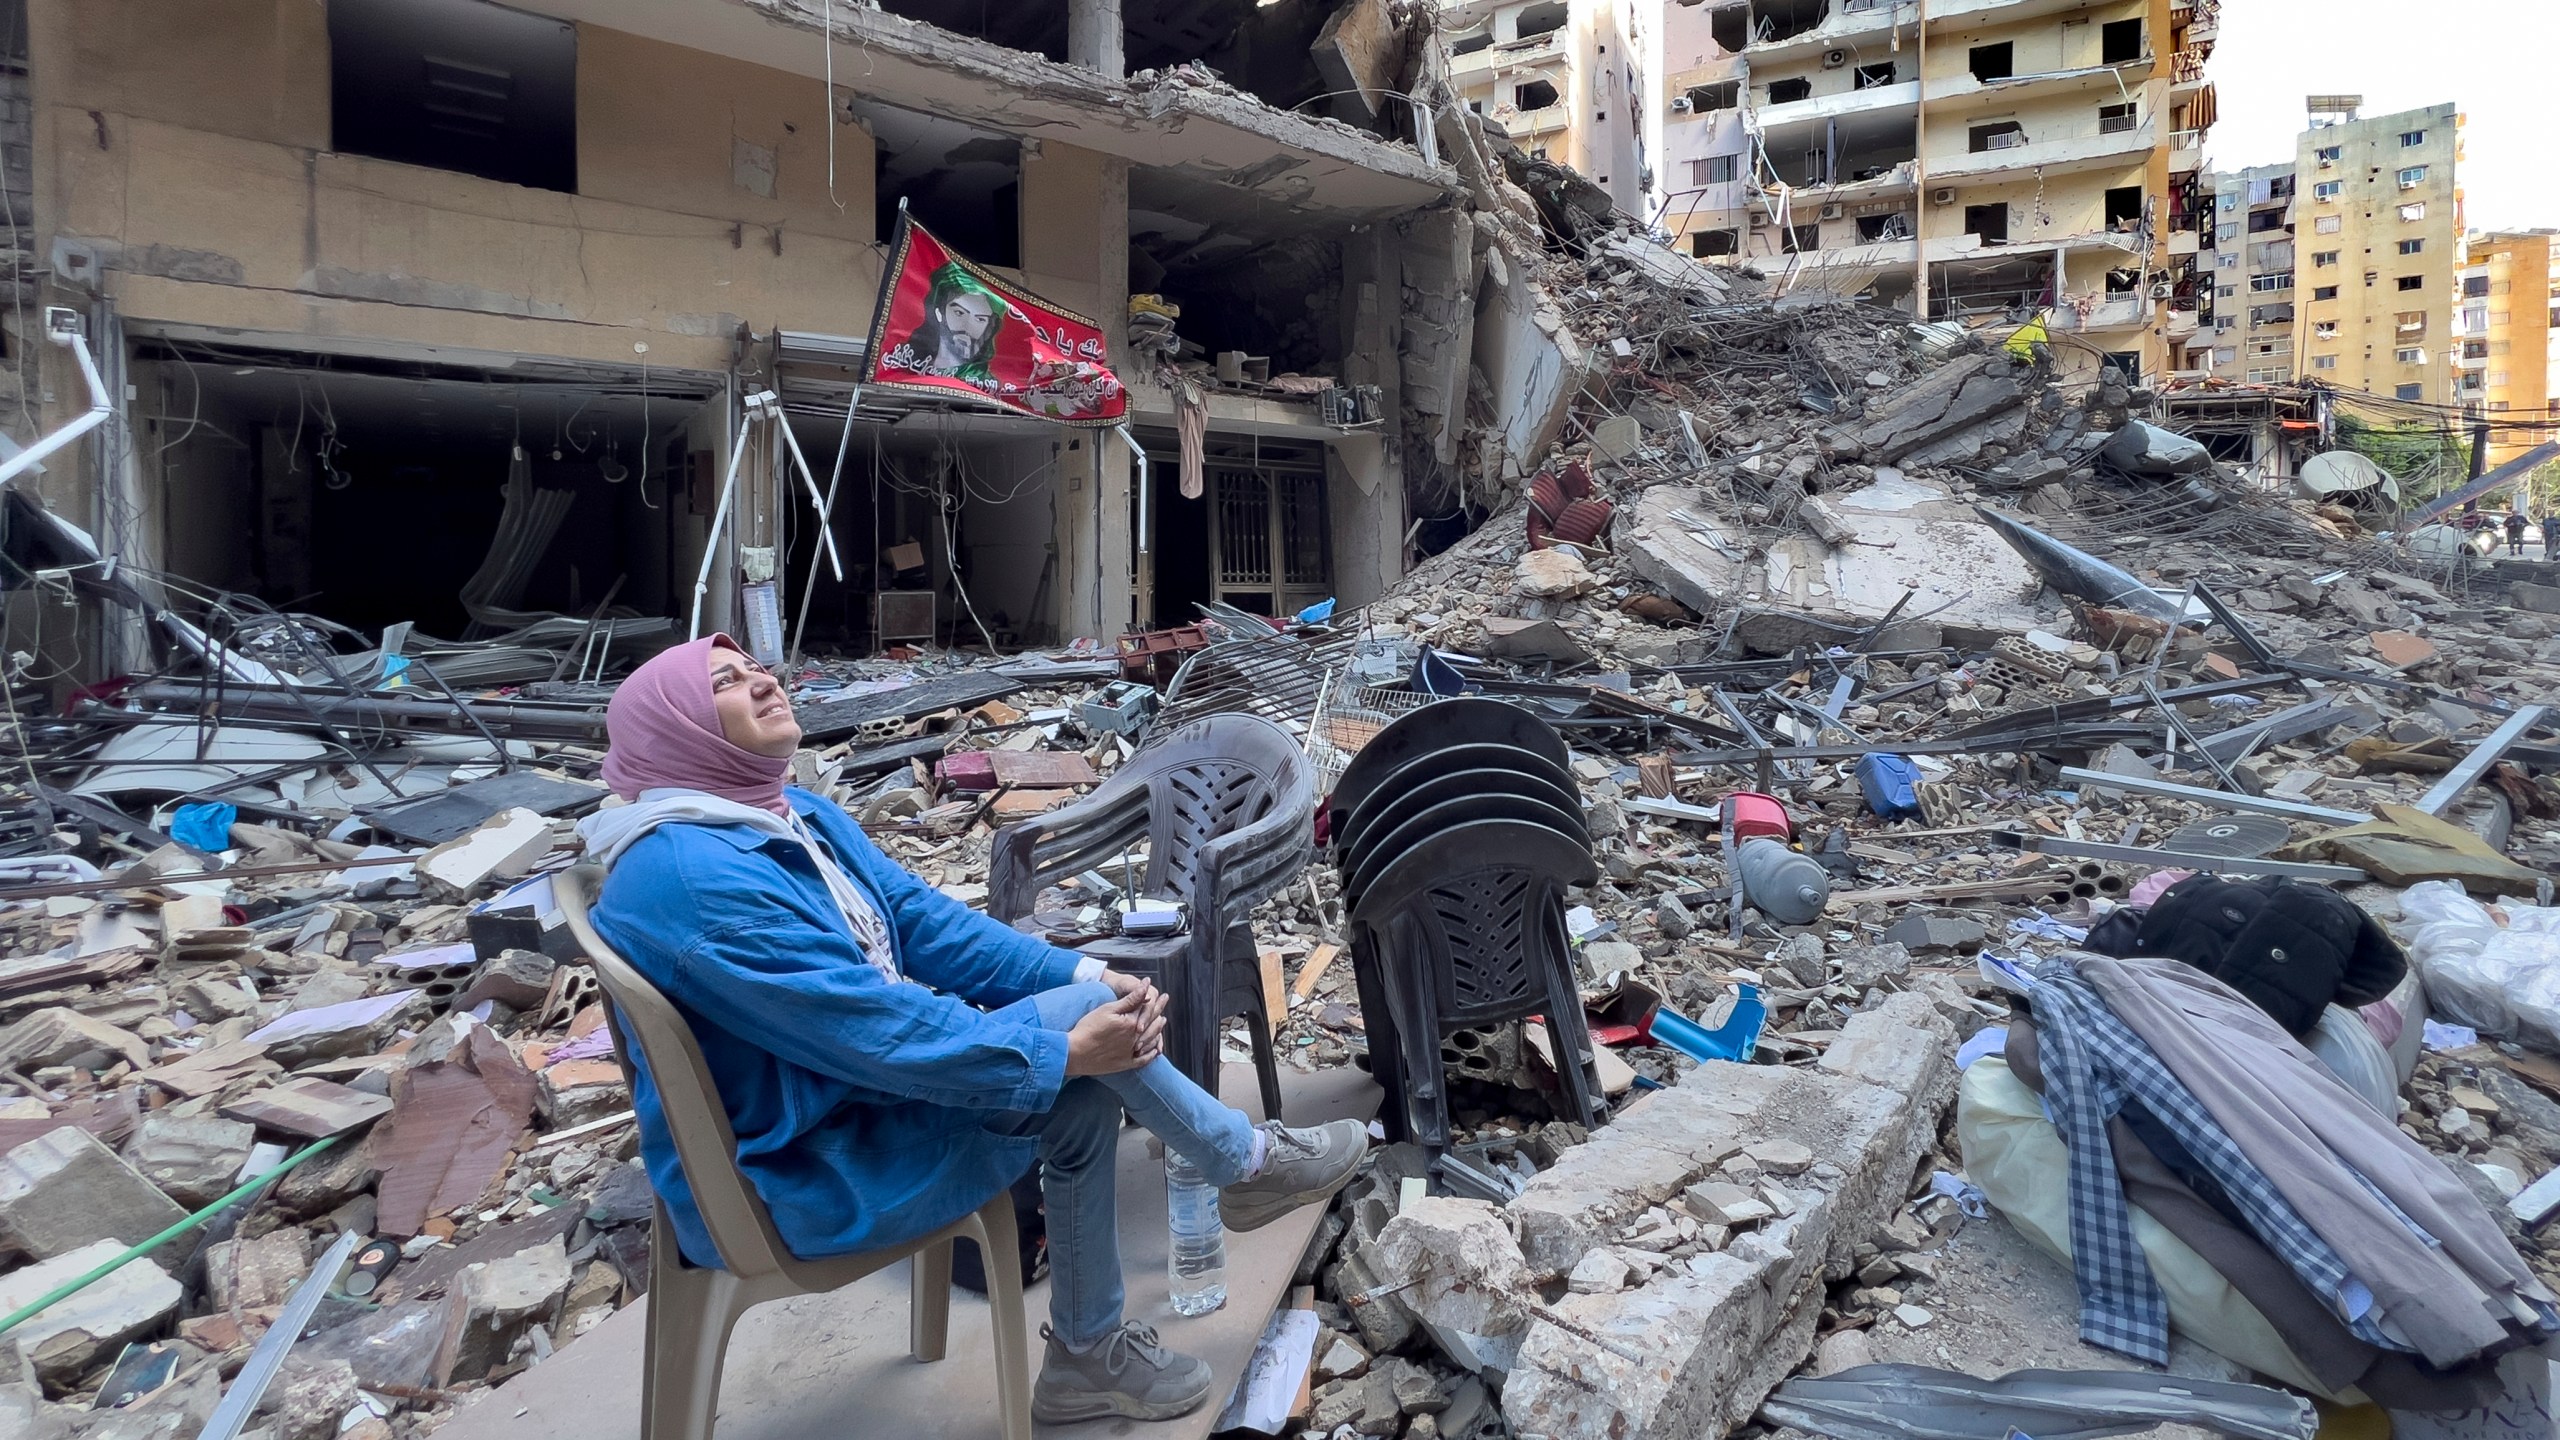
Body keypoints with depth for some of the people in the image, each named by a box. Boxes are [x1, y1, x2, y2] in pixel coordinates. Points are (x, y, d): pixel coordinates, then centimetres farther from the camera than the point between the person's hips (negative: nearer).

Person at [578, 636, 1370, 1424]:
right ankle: (1247, 1163, 5)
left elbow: (924, 919, 0)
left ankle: (1088, 1354, 13)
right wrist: (1065, 1049, -22)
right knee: (1071, 1039, -18)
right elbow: (873, 1029, -28)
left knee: (1082, 1095, -4)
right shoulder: (687, 877, -26)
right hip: (792, 1175, -9)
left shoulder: (797, 815, 4)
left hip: (863, 1090, 9)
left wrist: (1088, 974, -12)